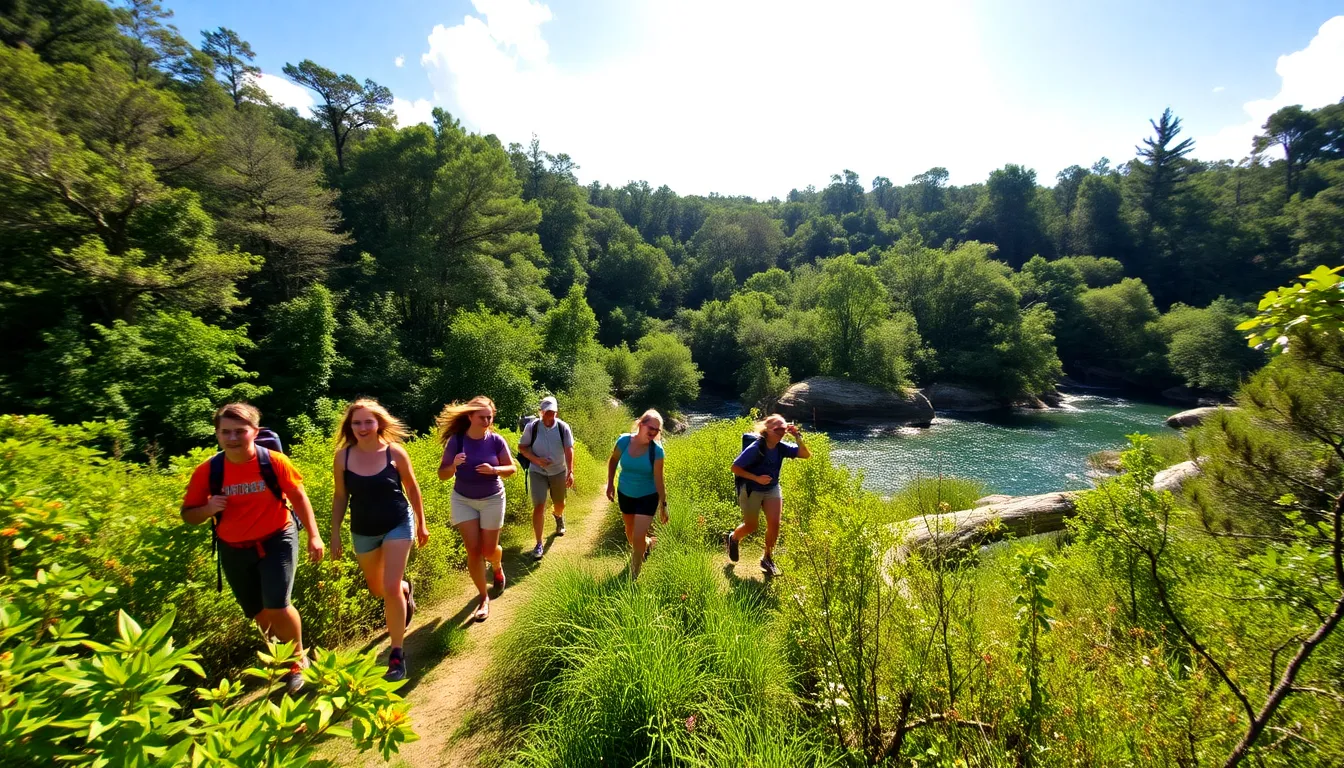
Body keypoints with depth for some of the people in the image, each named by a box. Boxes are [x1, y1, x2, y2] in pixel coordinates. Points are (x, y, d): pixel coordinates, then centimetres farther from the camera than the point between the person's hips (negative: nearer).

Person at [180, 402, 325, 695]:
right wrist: (208, 508, -23)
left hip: (276, 541, -3)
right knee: (257, 613, 16)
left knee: (278, 607, -13)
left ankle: (298, 660, 14)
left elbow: (298, 497, -4)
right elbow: (188, 515, 0)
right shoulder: (207, 471, -11)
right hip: (234, 551, 3)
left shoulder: (274, 461, -15)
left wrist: (314, 535, -6)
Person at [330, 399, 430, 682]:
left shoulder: (395, 452, -15)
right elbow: (340, 496, 2)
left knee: (391, 588, -11)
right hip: (363, 531, 3)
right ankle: (406, 589, 55)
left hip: (398, 525, -3)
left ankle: (397, 654, 4)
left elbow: (412, 488, -2)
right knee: (376, 589, 19)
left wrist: (421, 524, 4)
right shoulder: (343, 456, -10)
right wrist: (335, 533, 2)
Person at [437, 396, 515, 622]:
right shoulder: (456, 441, -13)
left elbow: (512, 469, -6)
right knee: (473, 550, -3)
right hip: (463, 500, 0)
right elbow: (442, 474, -8)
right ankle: (484, 597, 14)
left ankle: (498, 566, 44)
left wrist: (494, 470, -25)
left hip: (492, 499, 0)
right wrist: (454, 465, -30)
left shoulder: (496, 440, -12)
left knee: (489, 550, 7)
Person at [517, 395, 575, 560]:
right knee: (538, 507, -8)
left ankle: (558, 516, 55)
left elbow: (569, 450, -12)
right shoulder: (531, 427, -11)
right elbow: (521, 447, -3)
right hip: (537, 472, -2)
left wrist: (570, 472, -22)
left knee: (560, 505, 17)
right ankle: (539, 544, 2)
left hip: (559, 472, 2)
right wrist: (536, 460, -19)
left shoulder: (563, 427, -10)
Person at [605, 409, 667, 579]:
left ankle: (634, 576, 18)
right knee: (630, 532, 21)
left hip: (647, 497, -3)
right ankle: (647, 543, 56)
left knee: (638, 538, -7)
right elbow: (613, 461, 2)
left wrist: (663, 505, -11)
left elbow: (658, 480, -16)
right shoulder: (624, 441, -18)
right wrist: (610, 484, 0)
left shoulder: (656, 451, -23)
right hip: (625, 494, 3)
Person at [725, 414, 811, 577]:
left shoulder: (781, 448, -10)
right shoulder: (755, 449, -26)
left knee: (774, 524, -5)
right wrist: (757, 478, -29)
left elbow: (806, 454, -10)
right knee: (751, 526, 10)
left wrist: (797, 437, -23)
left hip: (772, 489, 5)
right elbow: (735, 468, -22)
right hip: (751, 490, -5)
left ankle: (767, 559, 17)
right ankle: (732, 538, 44)